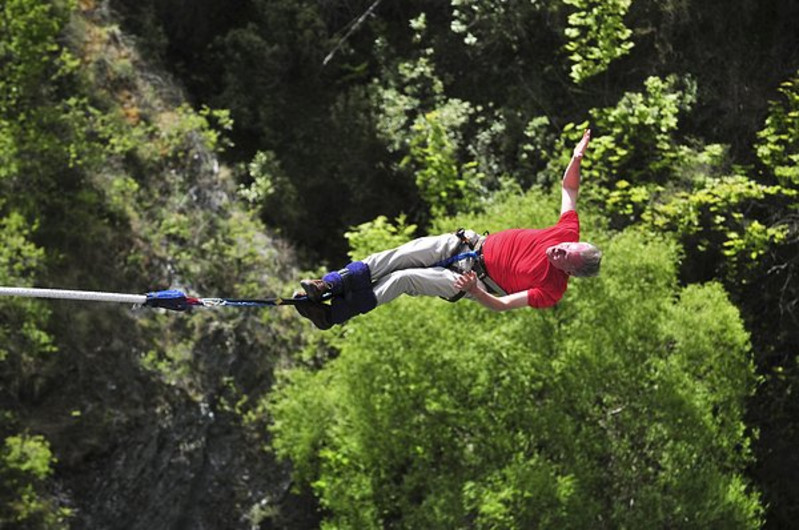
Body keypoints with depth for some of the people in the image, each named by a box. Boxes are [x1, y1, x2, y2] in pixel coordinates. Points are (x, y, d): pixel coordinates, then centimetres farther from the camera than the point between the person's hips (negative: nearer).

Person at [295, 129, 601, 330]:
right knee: (401, 256, -12)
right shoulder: (569, 233, -7)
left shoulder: (551, 290, -22)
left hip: (476, 279, -6)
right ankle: (329, 285, -8)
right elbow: (569, 188, 5)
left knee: (404, 279, -18)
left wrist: (474, 290, -43)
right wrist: (577, 158, -12)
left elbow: (502, 305, -26)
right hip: (474, 243, 6)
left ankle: (333, 314, -7)